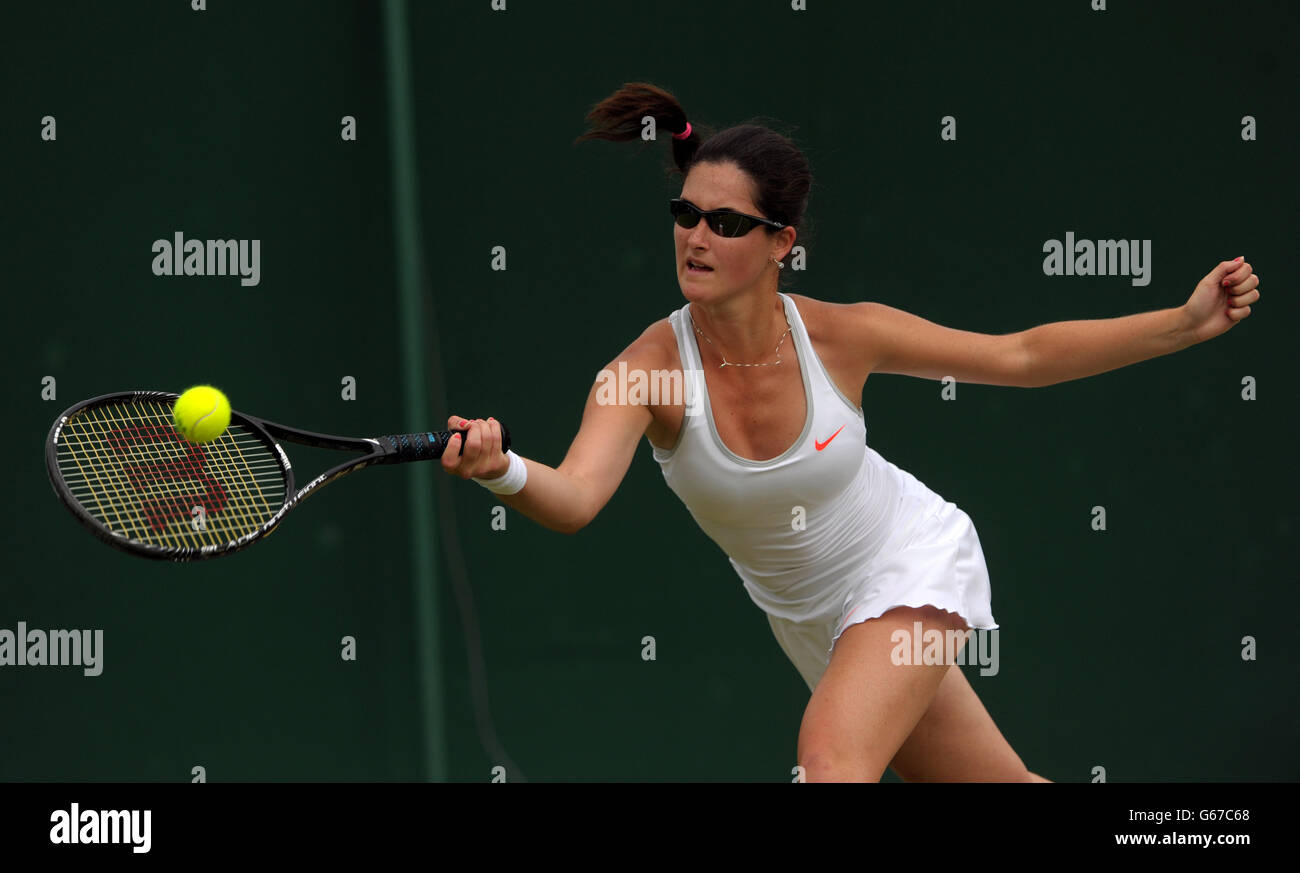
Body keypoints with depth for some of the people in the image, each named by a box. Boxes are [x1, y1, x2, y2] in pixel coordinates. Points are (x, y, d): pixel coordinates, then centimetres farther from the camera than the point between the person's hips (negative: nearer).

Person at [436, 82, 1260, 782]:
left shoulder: (843, 335, -23)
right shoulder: (650, 370, -25)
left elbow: (1023, 356, -11)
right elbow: (574, 497, -42)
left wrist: (1187, 321, -16)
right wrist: (502, 469, -65)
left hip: (915, 562, -2)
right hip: (810, 617, 2)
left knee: (830, 758, -27)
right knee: (1004, 784, 13)